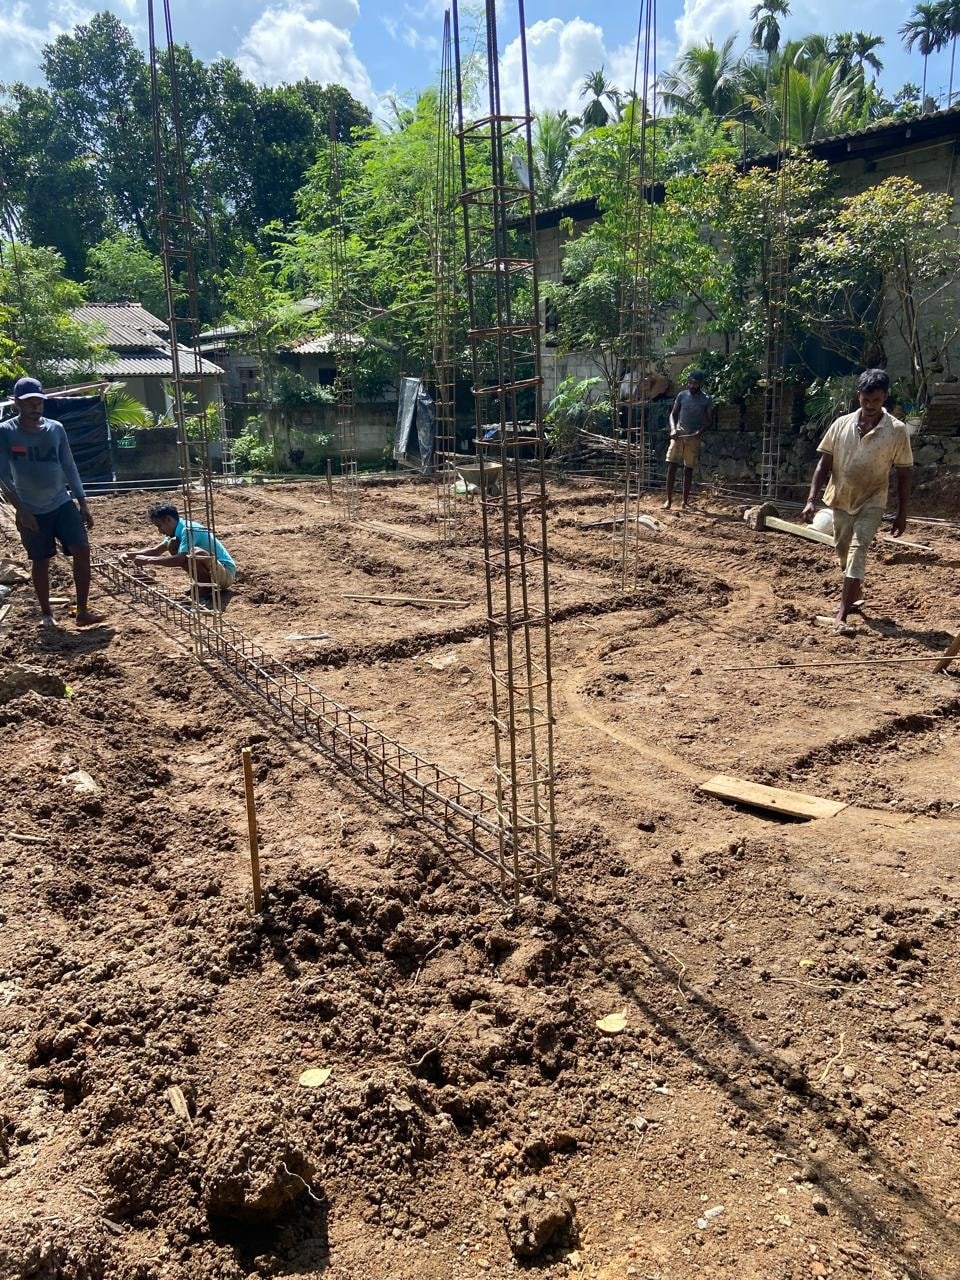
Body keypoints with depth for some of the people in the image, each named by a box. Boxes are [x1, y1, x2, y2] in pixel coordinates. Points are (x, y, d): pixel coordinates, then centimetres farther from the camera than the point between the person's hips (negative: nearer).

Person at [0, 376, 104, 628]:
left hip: (62, 503, 2)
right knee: (40, 561, 6)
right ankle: (46, 614, 22)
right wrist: (21, 510, -16)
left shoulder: (55, 428, 1)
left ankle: (83, 612, -4)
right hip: (31, 511, -2)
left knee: (82, 550, -11)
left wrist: (83, 503, 5)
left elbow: (69, 467, 7)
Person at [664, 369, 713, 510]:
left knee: (688, 469, 5)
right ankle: (669, 499, -2)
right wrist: (673, 429, -11)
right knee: (671, 466, -8)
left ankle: (685, 501, 13)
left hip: (693, 437, -1)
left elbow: (710, 421, 2)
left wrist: (700, 431, -17)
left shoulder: (706, 400, -1)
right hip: (678, 435, 1)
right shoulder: (682, 395, 3)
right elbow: (673, 414, 7)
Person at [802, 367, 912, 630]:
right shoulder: (841, 424, -4)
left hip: (871, 502, -3)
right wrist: (812, 499, -9)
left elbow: (903, 475, -4)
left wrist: (901, 513, -3)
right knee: (843, 551, 16)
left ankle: (842, 613, -18)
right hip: (840, 499, 4)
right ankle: (855, 593, 42)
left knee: (858, 550, -16)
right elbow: (824, 464, 0)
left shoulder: (897, 431, -10)